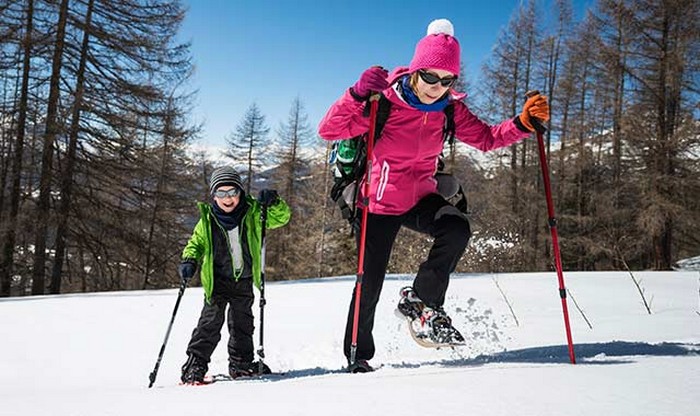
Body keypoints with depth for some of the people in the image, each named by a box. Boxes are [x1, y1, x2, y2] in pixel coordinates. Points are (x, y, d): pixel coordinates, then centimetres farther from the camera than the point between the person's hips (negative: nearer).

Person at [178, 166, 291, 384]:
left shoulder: (253, 213, -5)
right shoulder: (208, 220, -6)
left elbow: (282, 218, -3)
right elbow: (196, 243, 6)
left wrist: (273, 203, -22)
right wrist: (189, 260, -12)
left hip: (244, 280, 3)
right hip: (217, 280, -2)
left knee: (242, 323, 15)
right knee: (211, 321, -11)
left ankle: (241, 364, 31)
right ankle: (195, 363, -4)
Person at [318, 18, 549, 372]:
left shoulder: (449, 110, -6)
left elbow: (486, 138, 0)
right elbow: (329, 130, -23)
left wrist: (524, 123, -16)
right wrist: (359, 95, -36)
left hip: (421, 198, 3)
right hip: (380, 203, -3)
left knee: (456, 230, -28)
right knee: (370, 283, 1)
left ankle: (421, 299, -5)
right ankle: (358, 355, 24)